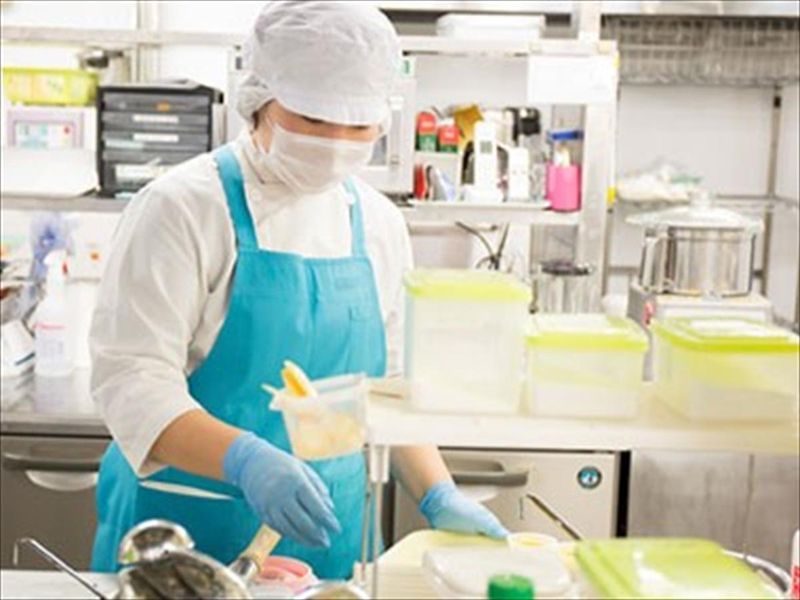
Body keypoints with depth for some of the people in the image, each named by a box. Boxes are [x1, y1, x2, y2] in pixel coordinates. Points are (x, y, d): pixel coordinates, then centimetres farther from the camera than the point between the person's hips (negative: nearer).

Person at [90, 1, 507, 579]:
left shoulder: (378, 223, 4)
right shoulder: (183, 205, -12)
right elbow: (133, 379, -19)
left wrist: (439, 497, -1)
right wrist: (246, 460, -34)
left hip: (323, 533, 5)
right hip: (189, 529, -4)